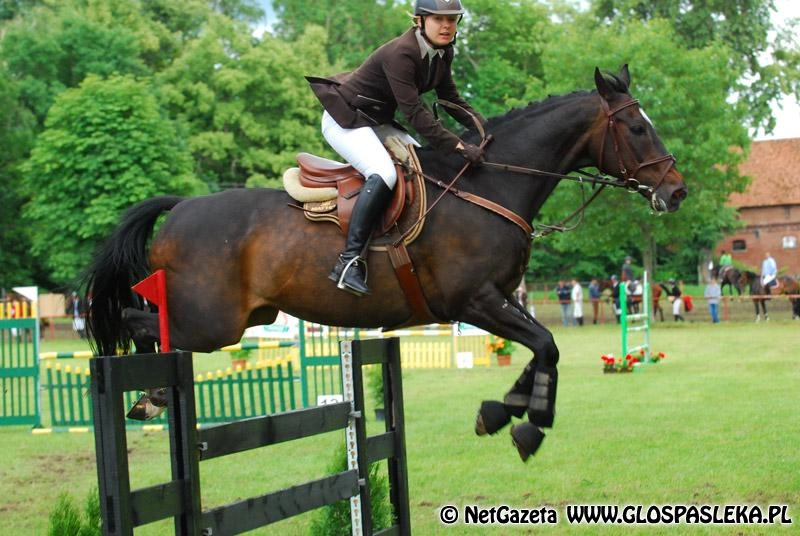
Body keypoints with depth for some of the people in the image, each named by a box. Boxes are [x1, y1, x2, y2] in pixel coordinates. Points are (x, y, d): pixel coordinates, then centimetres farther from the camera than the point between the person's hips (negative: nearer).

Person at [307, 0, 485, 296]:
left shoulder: (442, 54, 0)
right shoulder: (400, 54, -27)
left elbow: (453, 101, 7)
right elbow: (414, 113, -32)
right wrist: (459, 146, -36)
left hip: (377, 122, 10)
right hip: (345, 119, -10)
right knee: (384, 173, -31)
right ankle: (348, 261, -34)